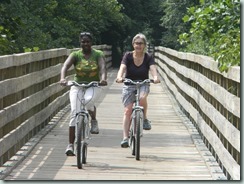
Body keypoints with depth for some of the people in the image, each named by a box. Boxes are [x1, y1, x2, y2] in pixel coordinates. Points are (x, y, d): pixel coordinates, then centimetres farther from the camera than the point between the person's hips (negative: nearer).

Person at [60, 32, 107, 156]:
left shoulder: (98, 54, -3)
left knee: (88, 100, -35)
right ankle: (70, 145, -8)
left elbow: (103, 67, -20)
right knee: (74, 114, -11)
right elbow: (65, 66, -20)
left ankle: (94, 120, -2)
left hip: (93, 86, -1)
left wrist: (103, 78, -43)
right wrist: (62, 78, -41)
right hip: (77, 86, 1)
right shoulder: (75, 55, -4)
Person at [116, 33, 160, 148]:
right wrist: (119, 77, -41)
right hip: (129, 85, 1)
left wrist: (155, 77, -43)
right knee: (127, 110, -10)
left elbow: (153, 68, -21)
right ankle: (125, 137, -8)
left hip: (143, 84, -1)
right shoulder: (128, 56, -5)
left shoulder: (148, 58, -4)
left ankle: (144, 119, -9)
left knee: (142, 97, -35)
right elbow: (122, 68, -19)